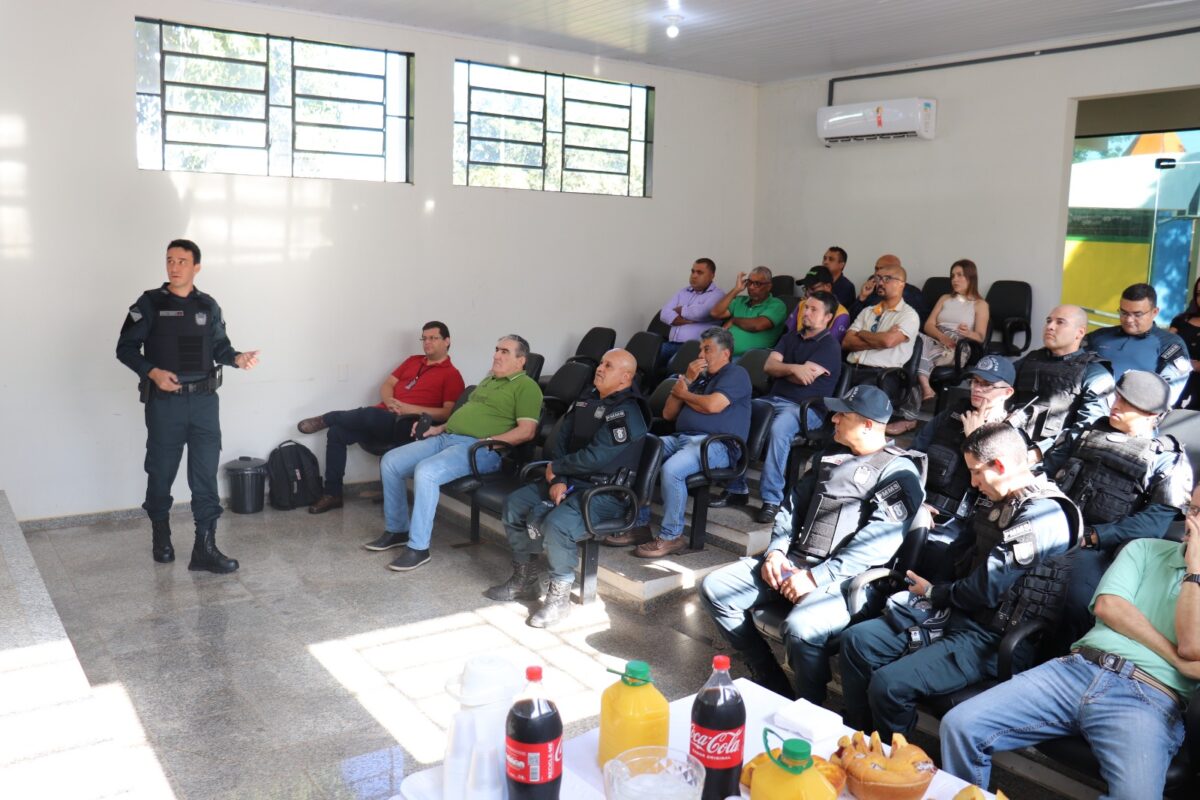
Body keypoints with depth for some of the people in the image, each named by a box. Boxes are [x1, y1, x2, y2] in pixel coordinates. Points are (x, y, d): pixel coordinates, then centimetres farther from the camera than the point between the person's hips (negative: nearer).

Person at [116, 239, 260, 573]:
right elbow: (126, 348, -1)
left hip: (204, 401, 2)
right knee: (161, 471, 10)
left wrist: (238, 358, -11)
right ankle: (161, 538, 31)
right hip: (164, 402, -2)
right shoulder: (150, 304, -2)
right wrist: (153, 372, -16)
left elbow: (219, 347, 11)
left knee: (205, 474, 0)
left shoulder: (208, 306, 7)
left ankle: (205, 548, 3)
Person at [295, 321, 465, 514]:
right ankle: (332, 495, -5)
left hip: (405, 426, -7)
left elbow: (447, 413, -10)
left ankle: (325, 419, -4)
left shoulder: (451, 375, 0)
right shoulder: (413, 361, 22)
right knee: (337, 432, -10)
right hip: (381, 418, 7)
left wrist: (412, 409, -17)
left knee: (370, 414, -34)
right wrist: (389, 401, -5)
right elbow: (387, 385, 18)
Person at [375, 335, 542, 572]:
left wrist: (489, 441, -19)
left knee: (426, 471, -33)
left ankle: (418, 547, -21)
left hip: (478, 448, -9)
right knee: (390, 461, -1)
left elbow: (527, 430, -13)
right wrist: (439, 428, 18)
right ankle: (397, 530, 13)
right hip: (446, 437, 9)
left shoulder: (526, 386, -3)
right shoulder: (488, 380, 26)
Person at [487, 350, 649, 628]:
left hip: (605, 492, -9)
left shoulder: (627, 414, -18)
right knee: (514, 504, 1)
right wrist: (557, 480, -10)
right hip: (571, 480, 9)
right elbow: (561, 439, 6)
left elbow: (594, 457, -25)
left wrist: (556, 468, -10)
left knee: (556, 523, -32)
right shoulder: (587, 399, 10)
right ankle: (525, 578, 14)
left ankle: (559, 597, -12)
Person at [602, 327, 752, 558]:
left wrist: (683, 393, 4)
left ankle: (671, 537, -19)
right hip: (680, 438, 8)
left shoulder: (735, 374, 4)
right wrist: (686, 380, 9)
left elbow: (712, 405, -15)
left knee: (671, 469, -34)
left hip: (716, 444, -8)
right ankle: (639, 525, -6)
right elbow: (668, 414, 20)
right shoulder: (700, 378, 26)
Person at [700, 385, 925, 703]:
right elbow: (795, 504, 21)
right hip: (794, 562, 8)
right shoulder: (831, 457, 19)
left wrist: (817, 577, -22)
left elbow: (880, 540, -17)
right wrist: (776, 550, 2)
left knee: (800, 628, -36)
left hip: (842, 578, -8)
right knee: (714, 590, -6)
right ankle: (770, 681, 4)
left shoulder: (898, 471, -5)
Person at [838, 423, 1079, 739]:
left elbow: (986, 589, -21)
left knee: (888, 684, -24)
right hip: (959, 614, 10)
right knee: (856, 640, 1)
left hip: (992, 637, -10)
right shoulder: (1001, 503, 12)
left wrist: (933, 593, -4)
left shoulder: (1042, 515, -20)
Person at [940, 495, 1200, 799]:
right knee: (959, 725, -16)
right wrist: (1175, 656, -4)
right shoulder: (1145, 549, 19)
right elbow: (1107, 606, 2)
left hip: (1149, 699, -3)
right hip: (1077, 670, 3)